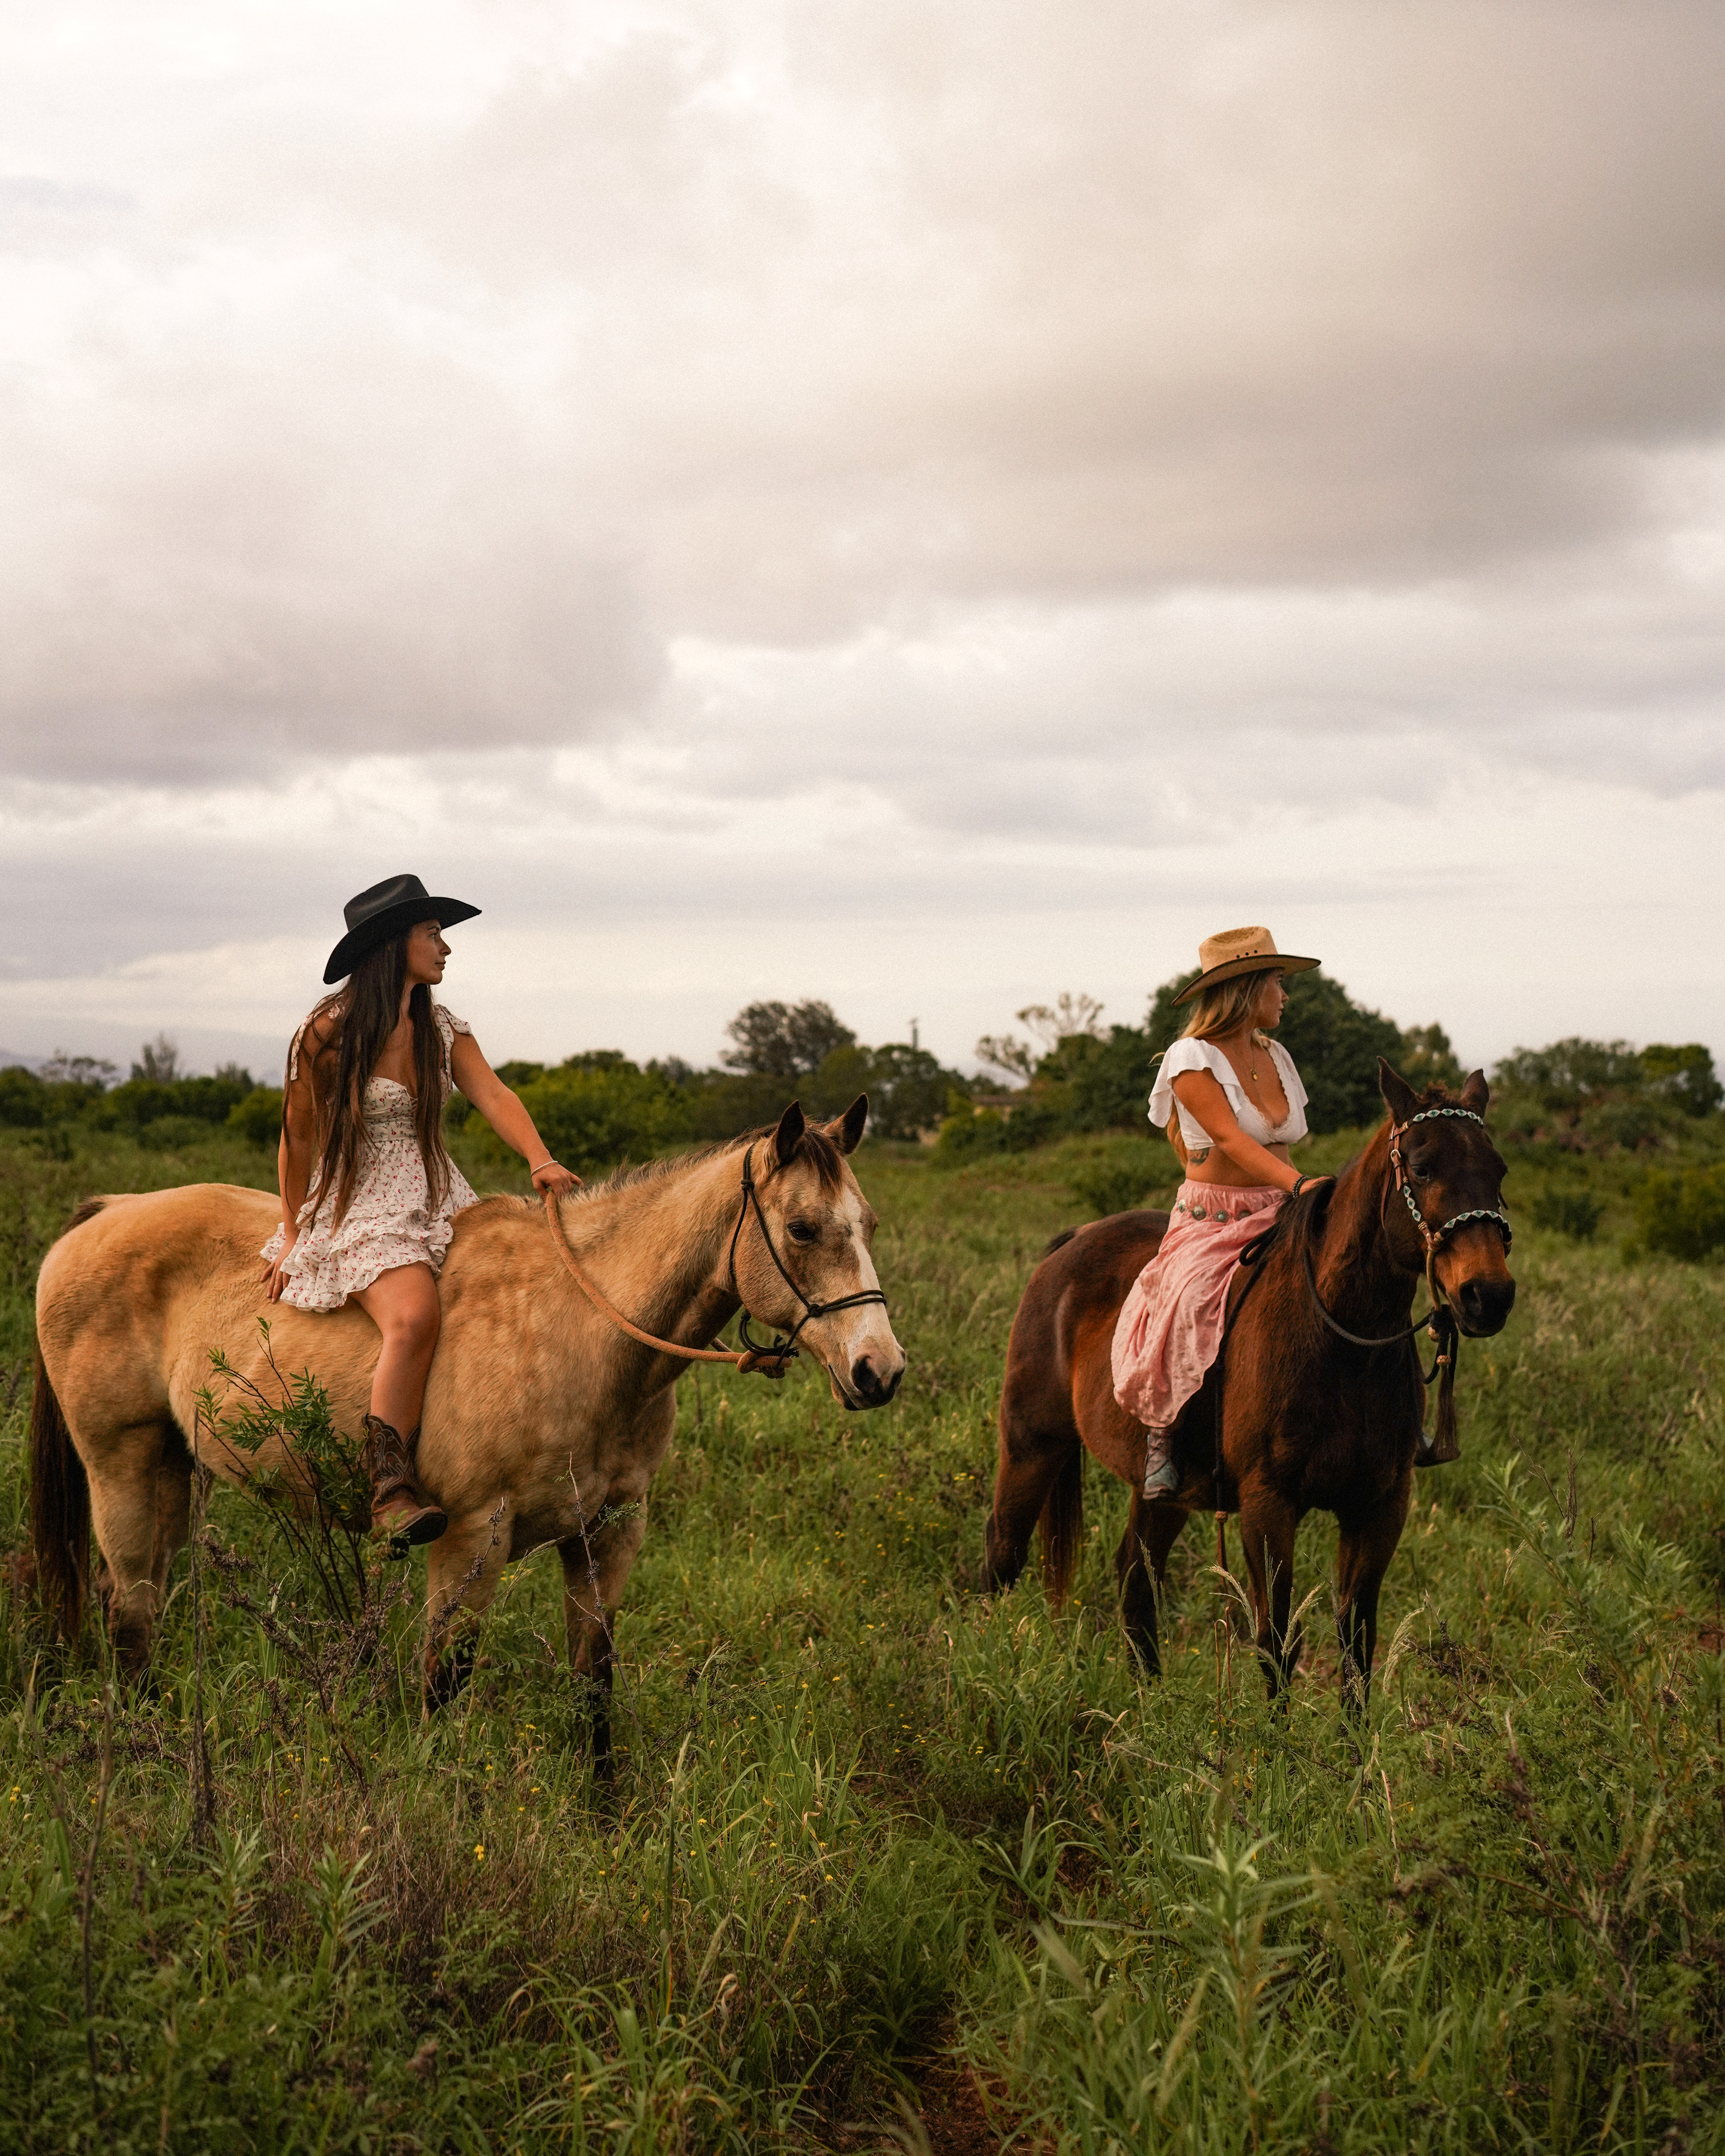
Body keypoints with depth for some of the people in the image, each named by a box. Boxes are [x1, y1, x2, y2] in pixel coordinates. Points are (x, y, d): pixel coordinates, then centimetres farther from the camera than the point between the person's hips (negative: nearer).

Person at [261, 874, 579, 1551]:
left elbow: (493, 1095, -5)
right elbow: (298, 1138, 1)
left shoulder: (443, 1030, 10)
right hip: (359, 1209, -7)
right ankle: (390, 1489, -31)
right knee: (414, 1318, -33)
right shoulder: (329, 1034, -8)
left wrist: (541, 1161, -23)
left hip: (438, 1201, 7)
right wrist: (293, 1233, 5)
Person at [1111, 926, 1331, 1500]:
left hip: (1277, 1218, 7)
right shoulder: (1192, 1060, -8)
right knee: (1193, 1303, -35)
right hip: (1212, 1220, -7)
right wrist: (1298, 1182, -32)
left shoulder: (1276, 1058, 13)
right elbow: (1233, 1139, -20)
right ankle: (1161, 1436, -21)